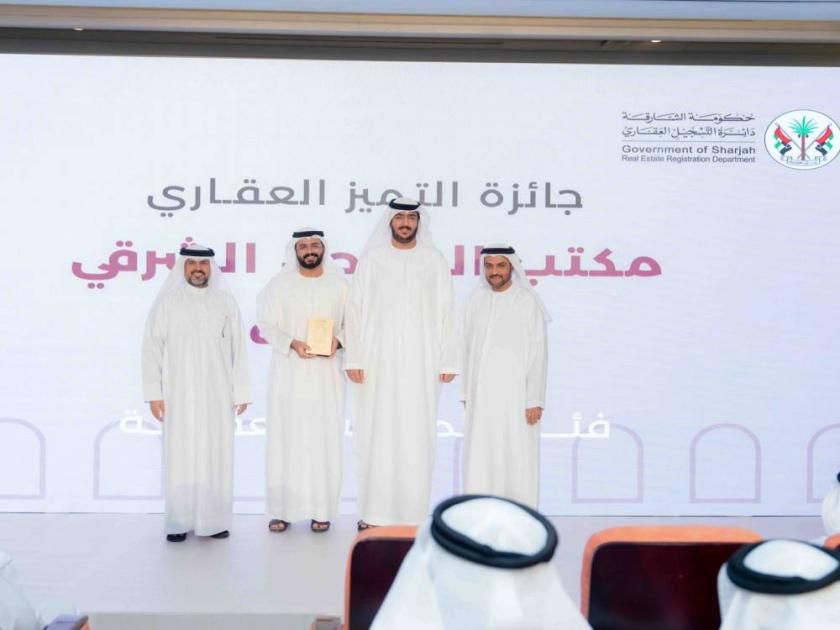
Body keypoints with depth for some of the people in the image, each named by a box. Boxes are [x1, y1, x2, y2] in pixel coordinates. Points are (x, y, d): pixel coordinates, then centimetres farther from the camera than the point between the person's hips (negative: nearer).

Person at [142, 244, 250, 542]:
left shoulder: (225, 301, 6)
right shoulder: (167, 301, 2)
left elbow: (237, 348, 5)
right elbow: (152, 347, 1)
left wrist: (240, 392, 2)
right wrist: (154, 393, -4)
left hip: (217, 394, 1)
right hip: (179, 394, -1)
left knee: (216, 456, 4)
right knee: (180, 457, 2)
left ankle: (214, 521, 13)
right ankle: (179, 523, 11)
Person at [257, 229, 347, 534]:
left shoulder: (338, 284, 4)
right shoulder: (280, 284, 3)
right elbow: (266, 325, 2)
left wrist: (337, 340, -12)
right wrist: (292, 343, -14)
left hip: (326, 374, 0)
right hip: (289, 374, 0)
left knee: (325, 440, 0)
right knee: (285, 439, 1)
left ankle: (321, 510, 9)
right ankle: (281, 509, 9)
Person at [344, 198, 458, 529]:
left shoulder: (435, 261, 6)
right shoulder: (371, 259, 5)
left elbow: (446, 314, 4)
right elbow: (356, 310, 2)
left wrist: (448, 360, -1)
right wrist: (354, 358, -5)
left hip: (421, 364, 1)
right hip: (378, 361, 0)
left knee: (416, 437, 2)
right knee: (376, 436, 1)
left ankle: (413, 513, 12)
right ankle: (374, 512, 11)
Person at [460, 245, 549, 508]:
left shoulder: (528, 302, -5)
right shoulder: (475, 301, 7)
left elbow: (537, 354, -7)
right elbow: (467, 350, 10)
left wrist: (535, 400, -11)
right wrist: (466, 393, 8)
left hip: (515, 394, -4)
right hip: (481, 395, 4)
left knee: (517, 459, -2)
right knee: (480, 458, 4)